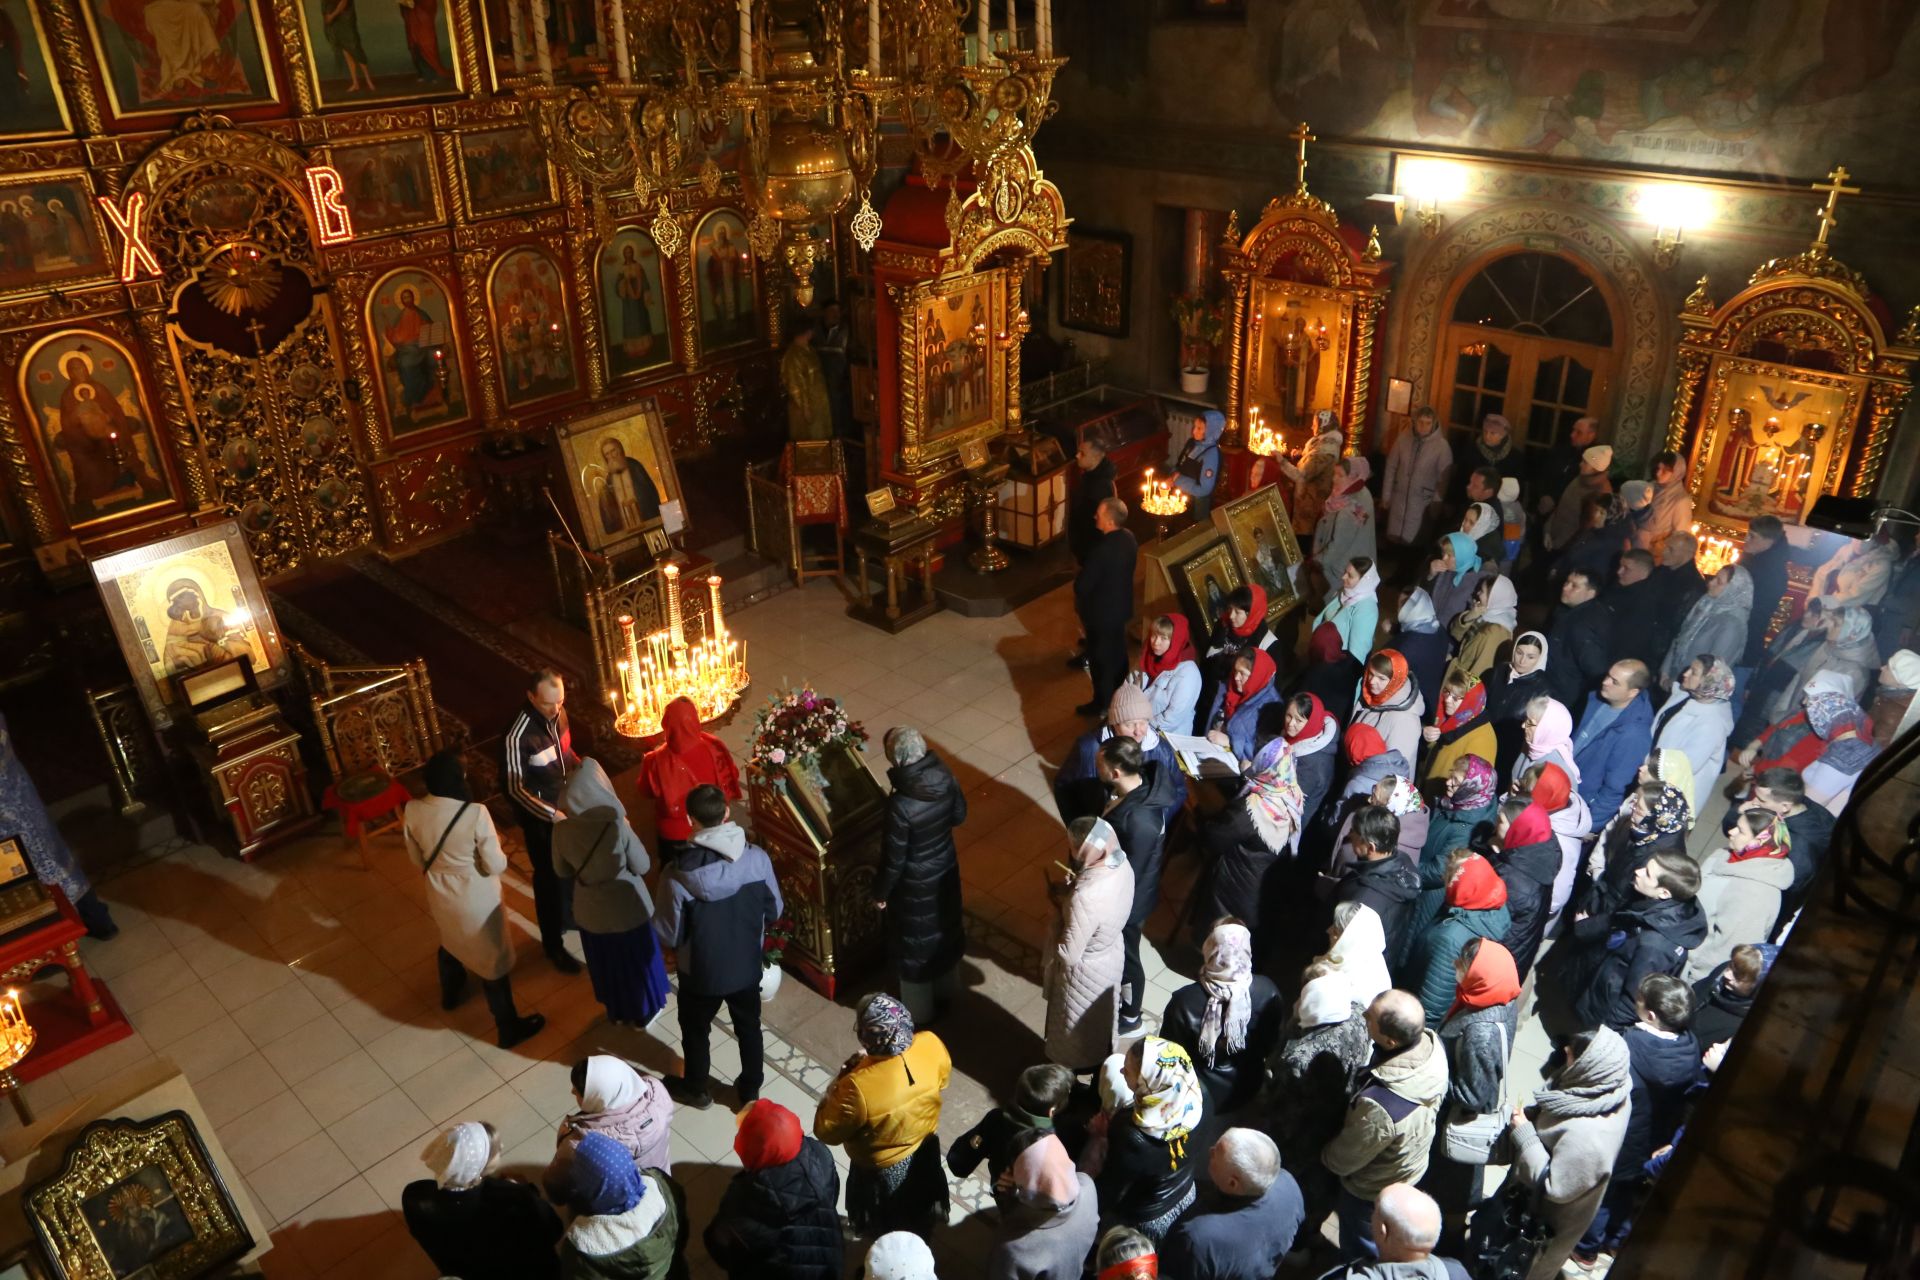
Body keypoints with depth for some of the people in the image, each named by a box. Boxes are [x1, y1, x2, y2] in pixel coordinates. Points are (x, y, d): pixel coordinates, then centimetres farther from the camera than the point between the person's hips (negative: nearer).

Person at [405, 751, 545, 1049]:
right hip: (477, 900, -5)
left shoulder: (412, 811, -15)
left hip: (440, 896, 5)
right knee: (493, 960, 14)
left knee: (450, 944, 34)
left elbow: (418, 860, 1)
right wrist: (496, 845, -2)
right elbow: (496, 866, -23)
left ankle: (450, 994, 62)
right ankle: (508, 1028, 29)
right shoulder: (475, 814, -31)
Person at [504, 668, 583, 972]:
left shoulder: (557, 713, -10)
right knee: (549, 876, 9)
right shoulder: (518, 735, -30)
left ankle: (568, 916, 50)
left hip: (568, 805, 7)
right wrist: (551, 814, -29)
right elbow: (515, 788, -25)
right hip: (540, 816, -6)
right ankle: (553, 943, 29)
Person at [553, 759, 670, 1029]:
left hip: (590, 910, 3)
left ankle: (616, 1011, 47)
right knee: (636, 959, 22)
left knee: (604, 962, 26)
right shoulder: (618, 827, -30)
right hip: (627, 907, -3)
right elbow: (642, 866, -15)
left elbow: (562, 870, -2)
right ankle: (643, 1011, 41)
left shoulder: (562, 830, -19)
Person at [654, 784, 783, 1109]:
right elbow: (774, 912, -6)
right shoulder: (758, 858, -21)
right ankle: (750, 1089, 47)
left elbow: (668, 935, -18)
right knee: (748, 1026, 27)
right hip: (746, 965, 2)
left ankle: (695, 1089, 49)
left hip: (701, 972, -2)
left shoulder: (678, 873, -30)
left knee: (695, 1029, 26)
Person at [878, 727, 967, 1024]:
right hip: (946, 866, 6)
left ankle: (919, 1013, 39)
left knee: (915, 944, 17)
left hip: (915, 882, -6)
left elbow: (893, 860, -23)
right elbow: (959, 815, 1)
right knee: (945, 926, 28)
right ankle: (946, 992, 51)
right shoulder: (945, 777, -18)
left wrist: (880, 892, -7)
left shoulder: (901, 805, -35)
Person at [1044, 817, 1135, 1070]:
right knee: (1100, 1021, 34)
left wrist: (1058, 904, -22)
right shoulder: (1121, 864, -18)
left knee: (1074, 1040, 23)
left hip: (1085, 973, -7)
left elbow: (1068, 954, -30)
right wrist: (1073, 890, -10)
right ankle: (1101, 1067, 58)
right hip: (1111, 954, 8)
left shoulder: (1085, 898, -43)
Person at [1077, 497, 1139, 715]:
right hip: (1121, 605, 8)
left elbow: (1082, 585, -24)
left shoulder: (1101, 550, -33)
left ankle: (1102, 703, 25)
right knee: (1117, 652, 23)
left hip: (1100, 611, -8)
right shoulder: (1129, 538, -7)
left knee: (1100, 657, 10)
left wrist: (1079, 603, -4)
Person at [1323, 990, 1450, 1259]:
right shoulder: (1433, 1044, -28)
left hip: (1372, 1190, -6)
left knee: (1360, 1255, 26)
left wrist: (1321, 1148, -6)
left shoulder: (1378, 1108, -47)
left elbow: (1341, 1161, -26)